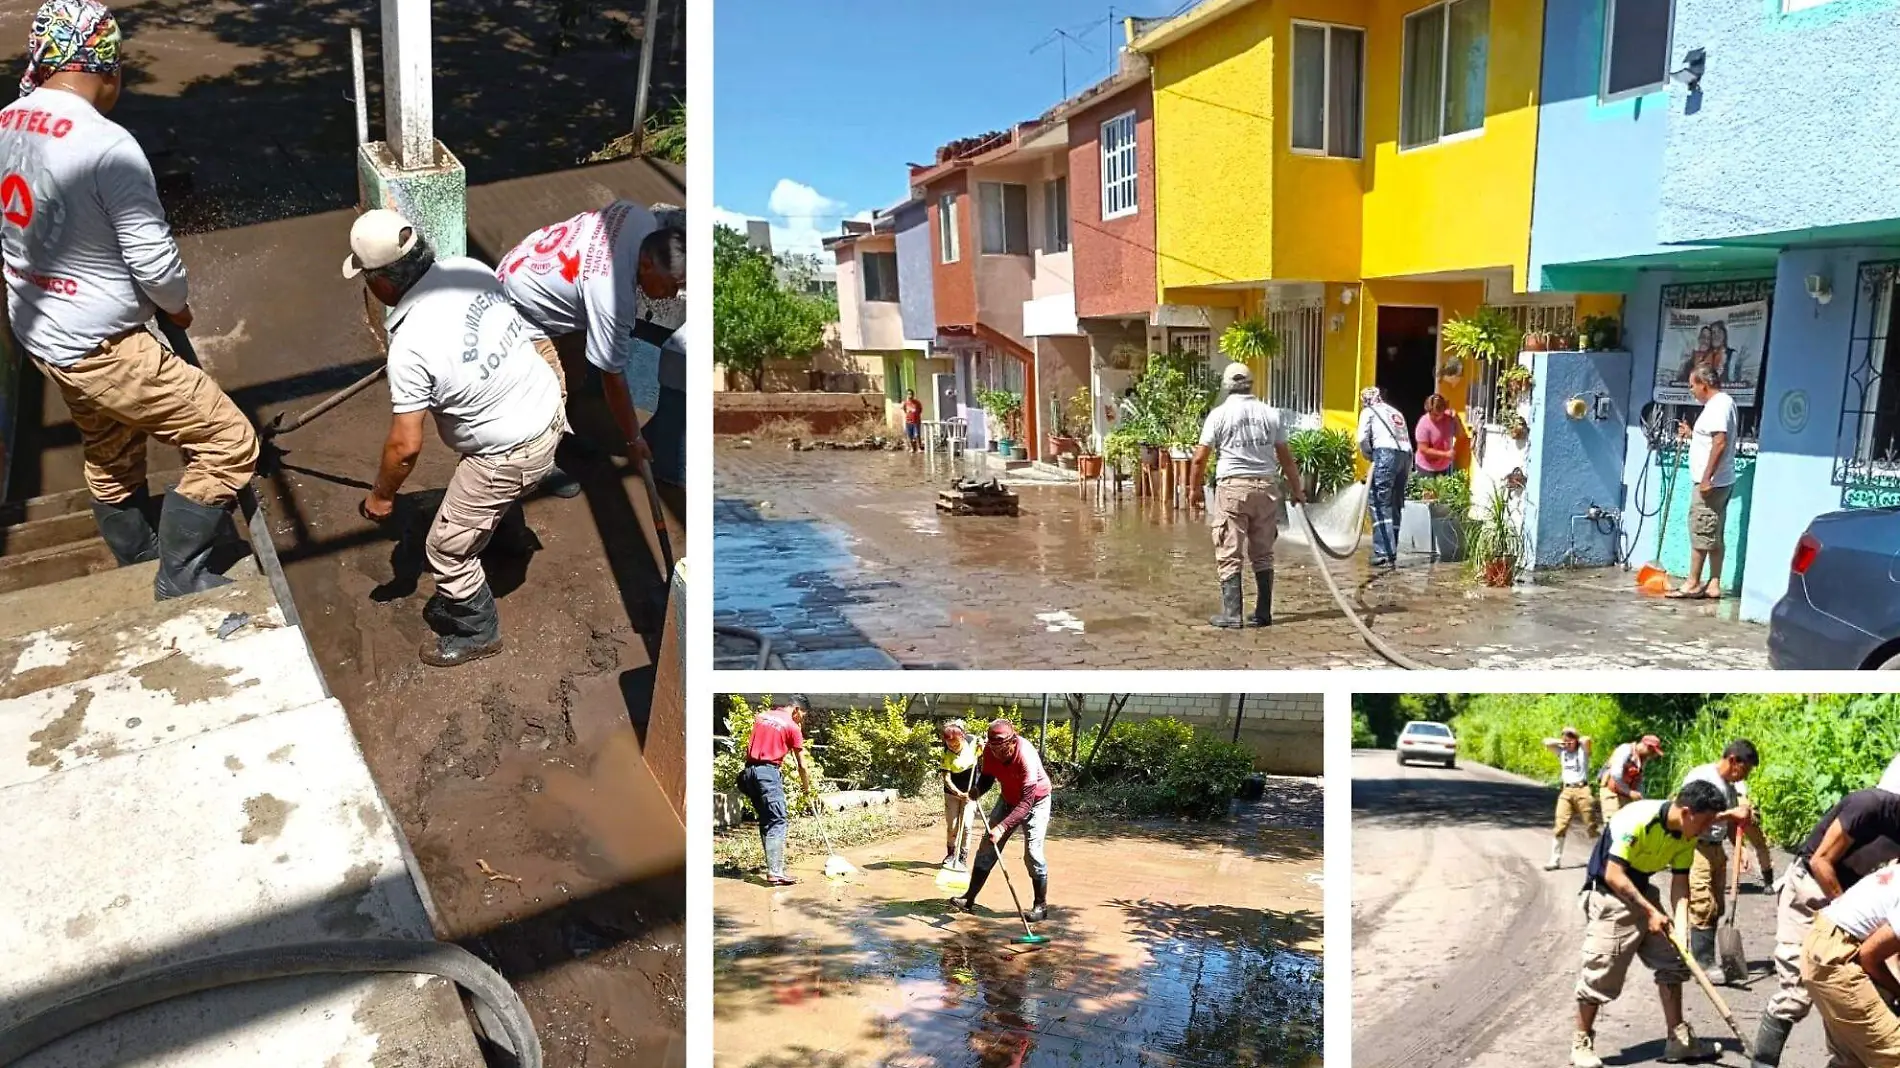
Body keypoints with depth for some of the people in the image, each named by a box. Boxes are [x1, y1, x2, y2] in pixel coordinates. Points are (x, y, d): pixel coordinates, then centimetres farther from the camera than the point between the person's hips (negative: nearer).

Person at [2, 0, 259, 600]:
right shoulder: (106, 146, -26)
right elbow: (152, 257, -22)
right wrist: (179, 306, -2)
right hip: (101, 348, -9)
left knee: (110, 457, 28)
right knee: (230, 443, -2)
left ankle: (139, 562, 48)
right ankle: (181, 578, 6)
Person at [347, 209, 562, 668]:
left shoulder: (410, 345, -28)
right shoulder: (469, 268, -10)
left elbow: (406, 445, -21)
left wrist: (381, 495, -3)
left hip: (511, 452, -8)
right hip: (547, 408, 8)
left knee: (447, 548, 10)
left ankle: (477, 632, 31)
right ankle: (510, 532, 69)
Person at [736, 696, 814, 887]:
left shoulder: (761, 716, 18)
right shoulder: (793, 727, -1)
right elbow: (802, 766, 4)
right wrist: (807, 787, 17)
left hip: (749, 771, 7)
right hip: (768, 772, -7)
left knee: (765, 820, 15)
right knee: (778, 822, -9)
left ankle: (773, 864, 18)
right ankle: (775, 873, -18)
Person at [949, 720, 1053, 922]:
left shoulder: (1026, 756, -37)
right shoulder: (990, 749, -20)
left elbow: (1026, 803, -38)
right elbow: (987, 776, -3)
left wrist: (1002, 827, -47)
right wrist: (978, 790, -27)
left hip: (1035, 801, -6)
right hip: (1009, 799, 6)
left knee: (1032, 854, -11)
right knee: (987, 847, 2)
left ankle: (1041, 905, 5)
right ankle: (969, 899, 7)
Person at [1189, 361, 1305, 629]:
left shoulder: (1220, 414, 0)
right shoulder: (1270, 414, 8)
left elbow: (1199, 458, -1)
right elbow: (1286, 458, 11)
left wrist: (1194, 490, 11)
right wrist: (1297, 490, 21)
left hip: (1233, 487, -3)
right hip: (1266, 487, 3)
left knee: (1230, 556, 1)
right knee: (1263, 555, 12)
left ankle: (1231, 614, -1)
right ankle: (1263, 613, 15)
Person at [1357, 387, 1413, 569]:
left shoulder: (1369, 411, 13)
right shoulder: (1395, 412, 31)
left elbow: (1363, 439, -2)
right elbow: (1407, 439, 19)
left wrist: (1369, 456, 14)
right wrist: (1407, 468, 18)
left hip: (1386, 453, -6)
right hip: (1406, 455, 7)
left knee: (1380, 504, -7)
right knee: (1395, 505, 11)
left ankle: (1384, 553, -16)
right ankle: (1391, 553, 13)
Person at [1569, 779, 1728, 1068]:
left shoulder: (1687, 835, -4)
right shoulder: (1638, 820, -29)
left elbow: (1680, 881, 1)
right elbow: (1613, 875, -27)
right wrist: (1650, 912, -23)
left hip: (1643, 893, 8)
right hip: (1609, 896, -8)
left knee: (1672, 961, 11)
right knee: (1600, 974, -5)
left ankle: (1678, 1039, 24)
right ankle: (1581, 1045, 9)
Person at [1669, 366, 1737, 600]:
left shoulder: (1718, 405, -15)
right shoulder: (1721, 403, 17)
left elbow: (1720, 442, -25)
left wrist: (1707, 477, -26)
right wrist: (1691, 434, 19)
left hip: (1711, 482, -10)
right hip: (1719, 482, 10)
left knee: (1699, 532, -5)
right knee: (1713, 535, 10)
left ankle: (1692, 584, 0)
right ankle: (1713, 585, 13)